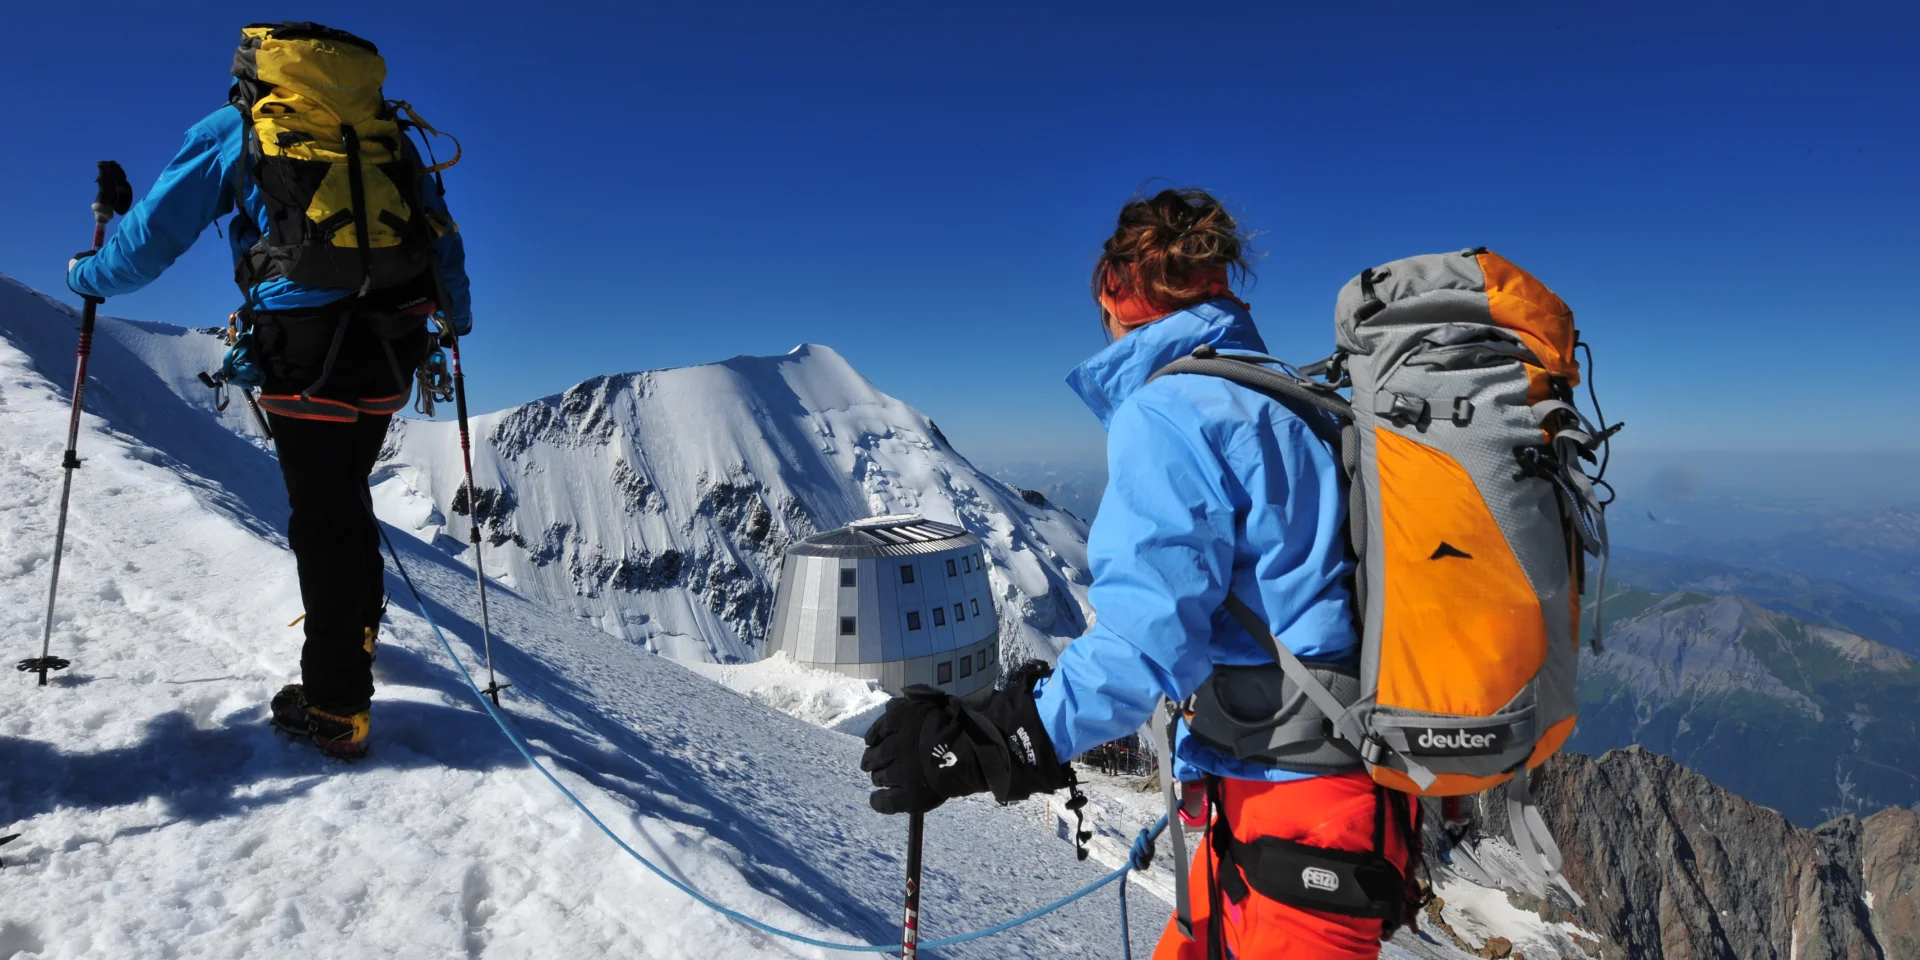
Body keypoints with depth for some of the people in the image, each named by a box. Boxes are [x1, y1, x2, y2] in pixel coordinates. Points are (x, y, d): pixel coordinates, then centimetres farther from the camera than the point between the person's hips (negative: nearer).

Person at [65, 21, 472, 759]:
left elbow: (154, 234, 12)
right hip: (394, 345, 4)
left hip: (306, 343, -4)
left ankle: (337, 708, 6)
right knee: (348, 496, 23)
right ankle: (357, 626, 37)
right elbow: (441, 229, 19)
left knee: (322, 517, 1)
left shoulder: (235, 130, 9)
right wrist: (456, 311, 35)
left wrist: (90, 276, 31)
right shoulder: (385, 127, 18)